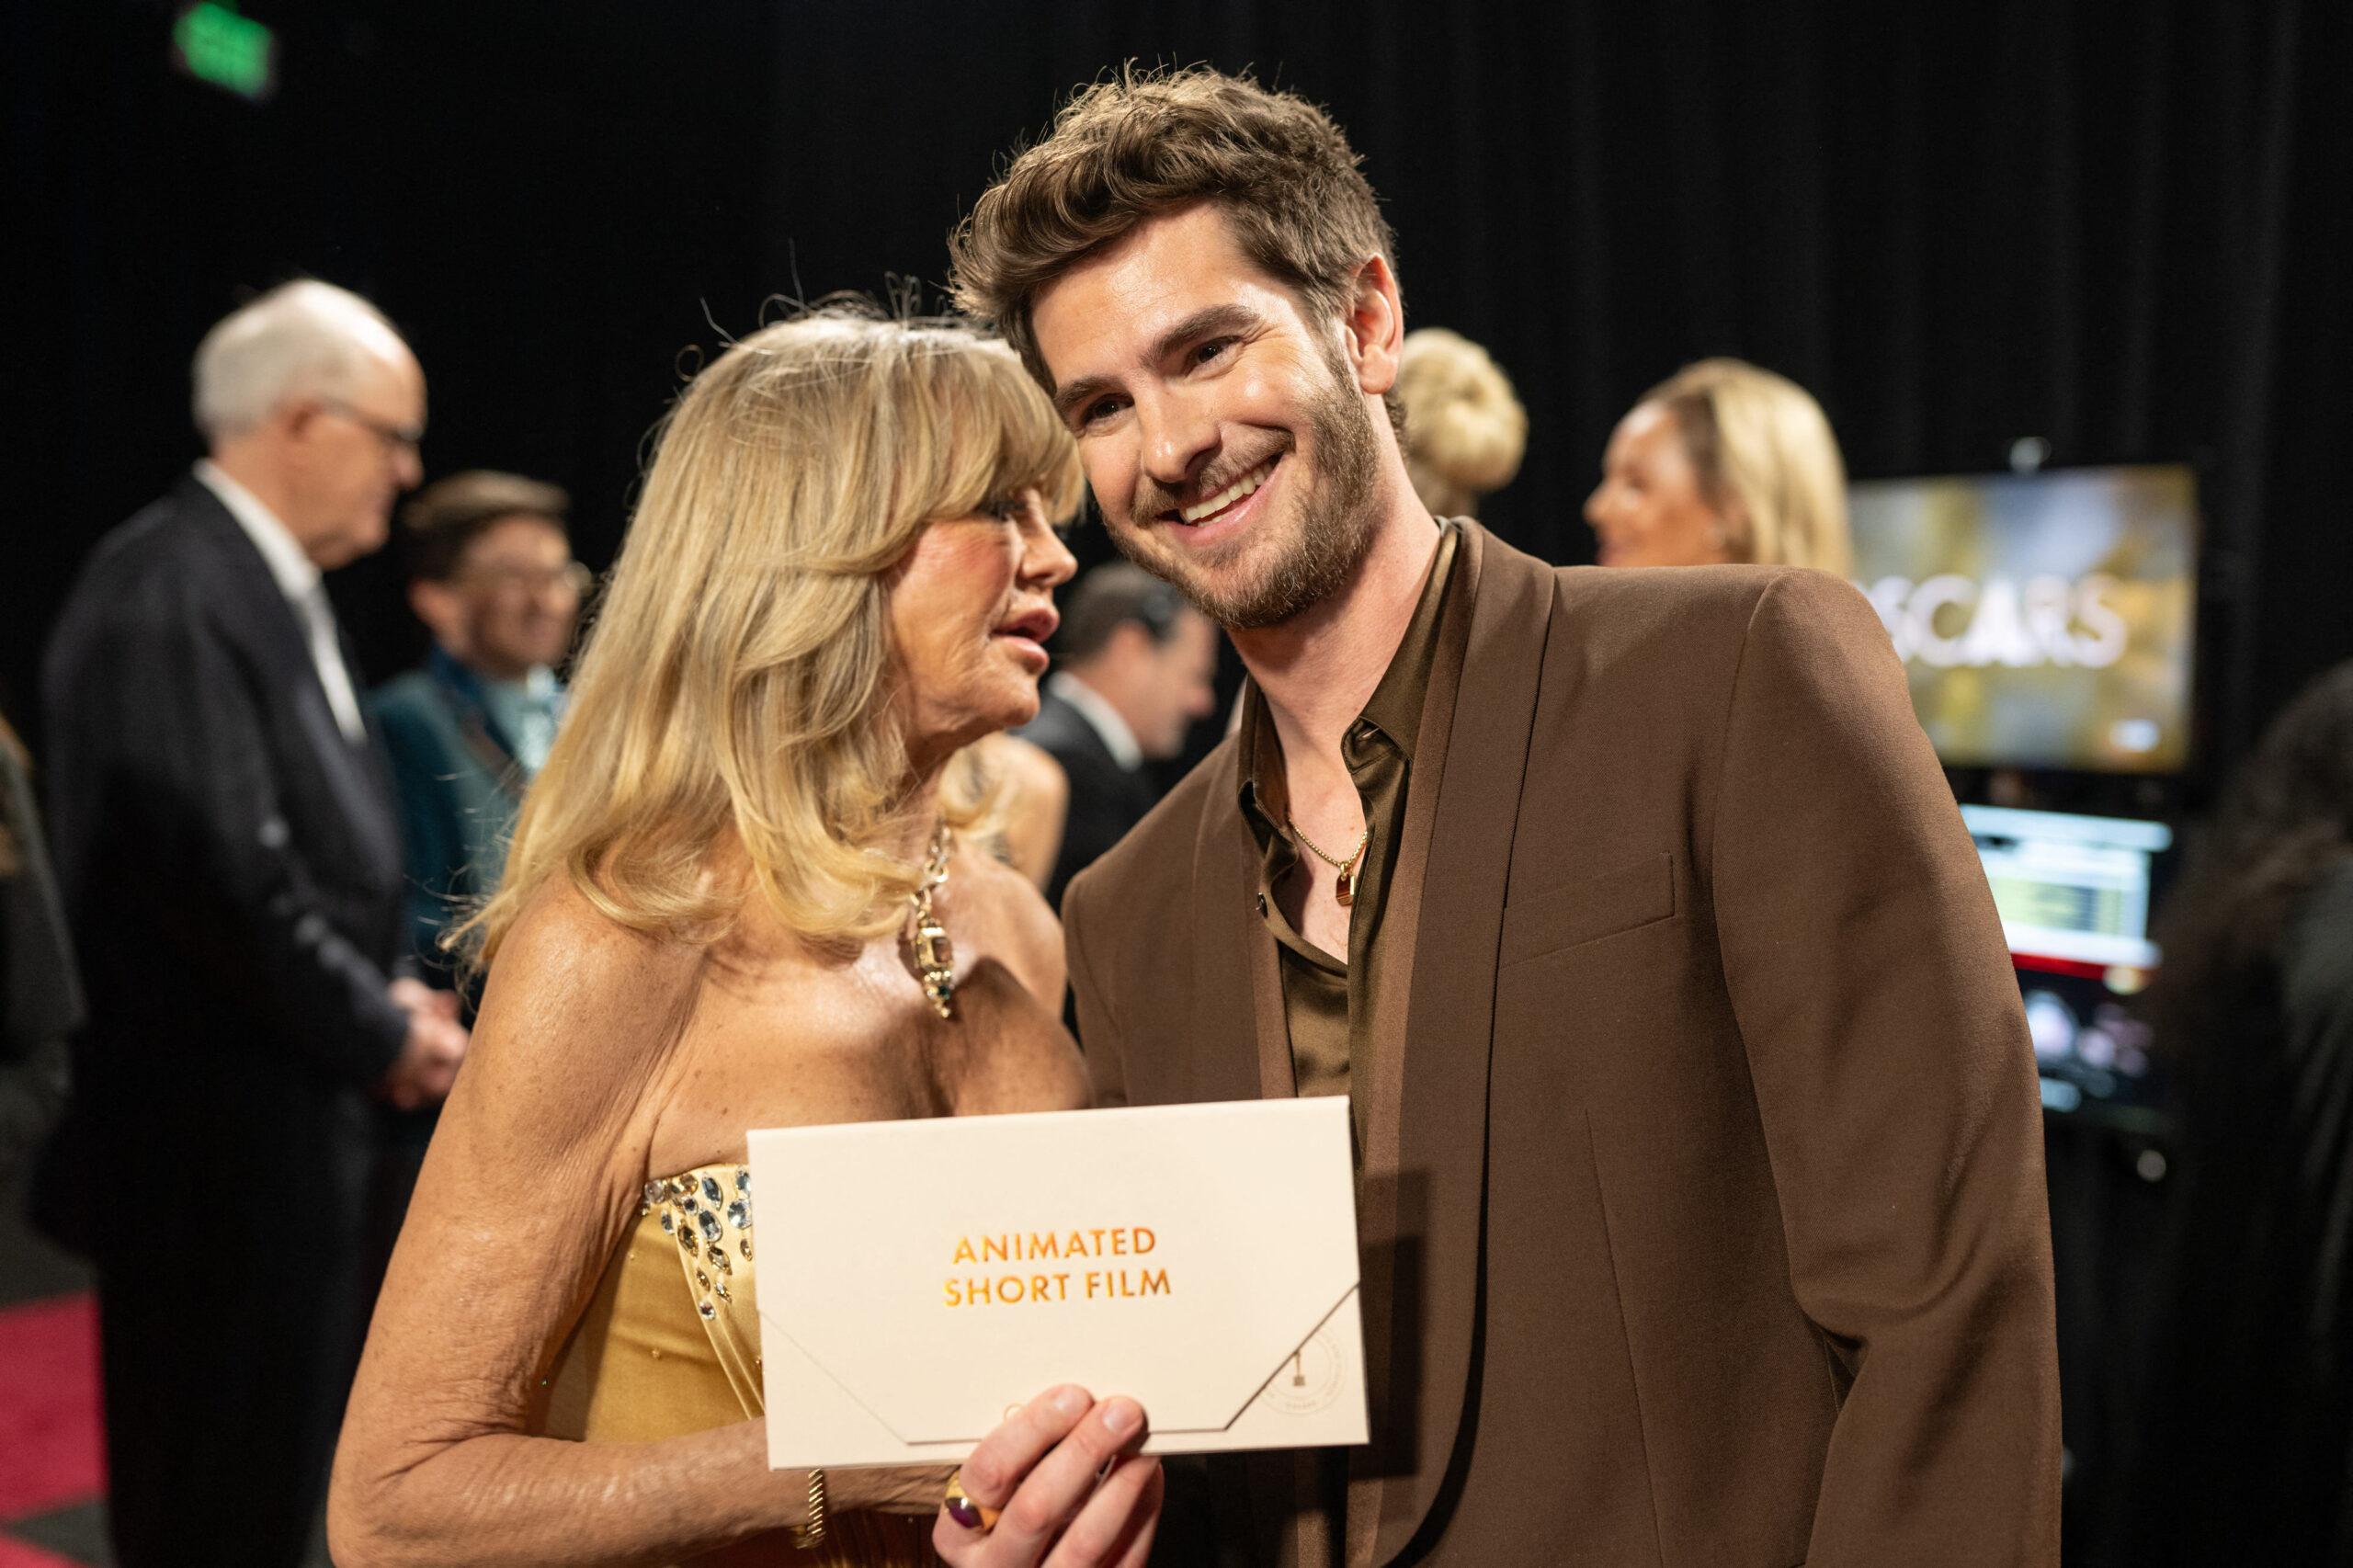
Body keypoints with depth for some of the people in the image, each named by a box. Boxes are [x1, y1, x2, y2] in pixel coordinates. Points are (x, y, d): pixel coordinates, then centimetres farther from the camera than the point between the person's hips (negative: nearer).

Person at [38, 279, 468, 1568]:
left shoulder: (278, 588, 12)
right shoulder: (166, 596, -19)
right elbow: (215, 866, -25)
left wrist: (383, 989, 5)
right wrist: (376, 1030, -14)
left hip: (295, 1125, 10)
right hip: (212, 1138, -10)